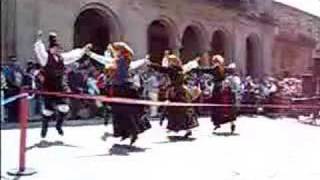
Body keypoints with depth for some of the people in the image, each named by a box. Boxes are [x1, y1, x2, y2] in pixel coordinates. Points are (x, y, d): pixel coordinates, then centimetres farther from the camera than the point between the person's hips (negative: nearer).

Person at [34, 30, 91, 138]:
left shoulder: (61, 57, 8)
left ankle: (58, 125, 29)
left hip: (59, 88, 6)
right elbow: (39, 50, -27)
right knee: (48, 109, 1)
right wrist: (39, 40, -41)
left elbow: (74, 55, 16)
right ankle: (44, 128, 23)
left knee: (64, 108, 5)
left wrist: (84, 49, 19)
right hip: (48, 88, -6)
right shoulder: (46, 57, -9)